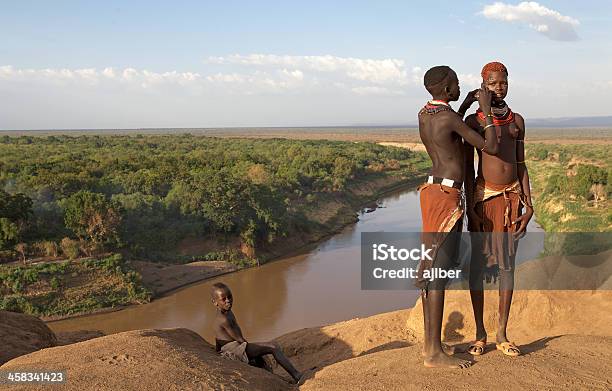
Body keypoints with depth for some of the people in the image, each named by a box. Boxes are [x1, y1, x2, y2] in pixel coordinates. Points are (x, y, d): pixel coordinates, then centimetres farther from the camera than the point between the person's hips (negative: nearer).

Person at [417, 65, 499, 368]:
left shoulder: (423, 114, 11)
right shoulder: (449, 117, -15)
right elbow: (491, 147, -11)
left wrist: (466, 105, 27)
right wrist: (486, 108, -2)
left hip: (434, 190, 10)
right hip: (446, 197, -10)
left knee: (432, 269, 11)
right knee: (439, 271, -7)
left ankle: (429, 343, 19)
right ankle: (435, 353, -2)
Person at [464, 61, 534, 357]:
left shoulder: (517, 120, 11)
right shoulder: (473, 120, -1)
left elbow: (521, 164, 12)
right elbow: (468, 167, -4)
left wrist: (528, 204, 4)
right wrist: (470, 208, -10)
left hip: (512, 197, 4)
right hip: (484, 198, -3)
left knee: (507, 266, 6)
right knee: (478, 265, 1)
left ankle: (502, 335, 16)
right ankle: (480, 335, 13)